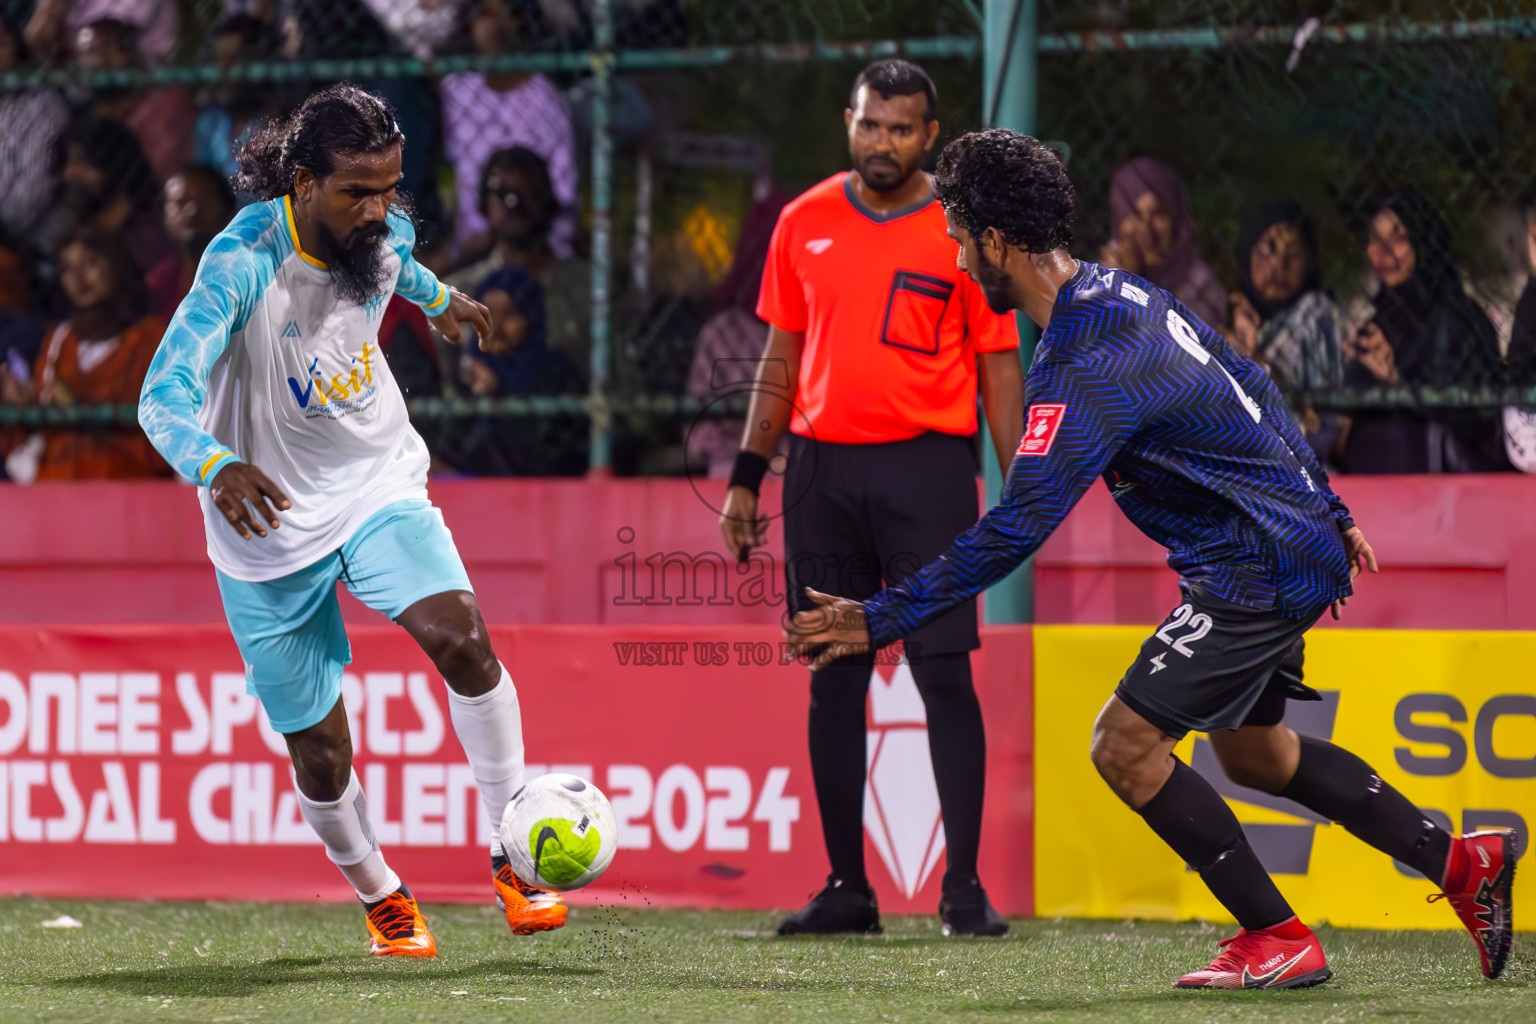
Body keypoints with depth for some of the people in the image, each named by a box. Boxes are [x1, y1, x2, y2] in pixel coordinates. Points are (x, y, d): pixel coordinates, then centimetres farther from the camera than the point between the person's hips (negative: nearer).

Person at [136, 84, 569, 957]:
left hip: (380, 486, 3)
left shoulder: (384, 231, -8)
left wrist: (439, 298, 41)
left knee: (460, 635, -25)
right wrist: (217, 466, -55)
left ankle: (514, 856, -12)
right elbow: (165, 397, -35)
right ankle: (380, 896, 31)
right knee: (321, 756, 1)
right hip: (270, 525, -3)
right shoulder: (243, 262, -26)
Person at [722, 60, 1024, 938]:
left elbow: (999, 368, 2)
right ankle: (847, 888, 10)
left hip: (928, 466, -3)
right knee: (834, 679, 4)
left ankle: (964, 888, -4)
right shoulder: (804, 224, 10)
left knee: (944, 672, -8)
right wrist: (747, 477, 12)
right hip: (821, 469, 3)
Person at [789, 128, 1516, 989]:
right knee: (1250, 749, 24)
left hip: (1259, 575, -10)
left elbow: (1017, 529, -29)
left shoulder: (1084, 369, -25)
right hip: (1300, 546, 10)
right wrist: (1329, 513, 27)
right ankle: (1460, 862, 31)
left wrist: (883, 620, -27)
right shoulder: (1129, 294, 6)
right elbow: (1257, 393, 17)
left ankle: (1280, 939, -1)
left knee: (1125, 745, -8)